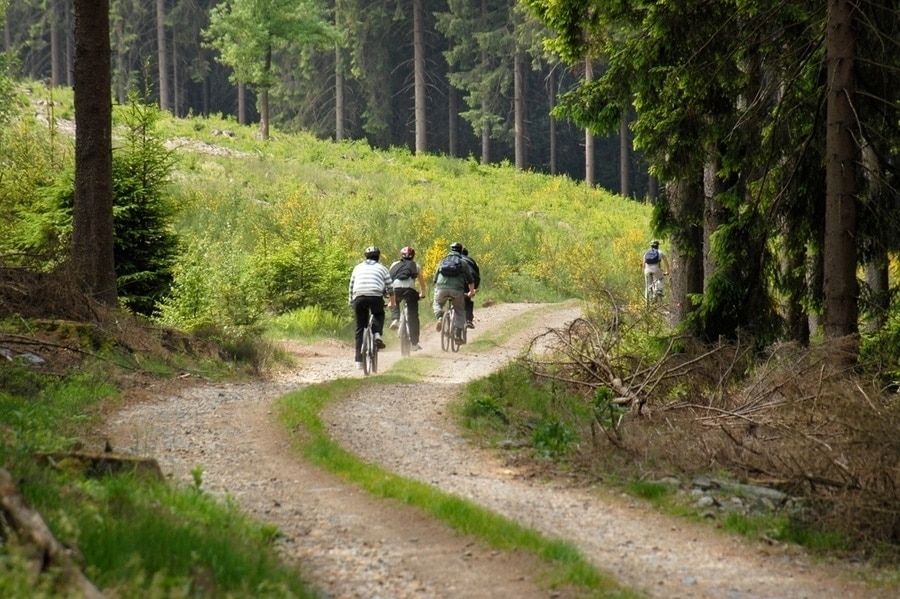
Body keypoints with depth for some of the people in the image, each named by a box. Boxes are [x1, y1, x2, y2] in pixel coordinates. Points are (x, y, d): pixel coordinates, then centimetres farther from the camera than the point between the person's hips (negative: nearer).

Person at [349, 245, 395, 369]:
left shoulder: (358, 267, 25)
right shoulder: (381, 268, 21)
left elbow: (351, 286, 27)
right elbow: (390, 287, 25)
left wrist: (351, 302, 37)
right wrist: (393, 302, 39)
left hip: (359, 298, 1)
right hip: (376, 297, -1)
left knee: (360, 329, 10)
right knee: (379, 315, 32)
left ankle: (359, 360, 5)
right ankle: (377, 334, 3)